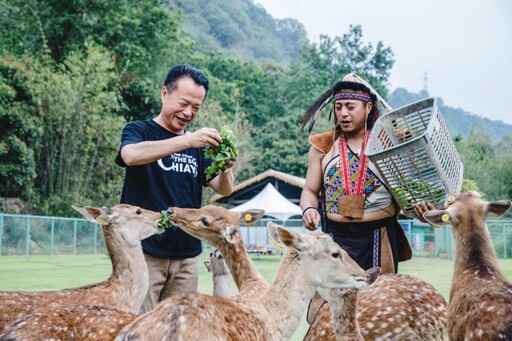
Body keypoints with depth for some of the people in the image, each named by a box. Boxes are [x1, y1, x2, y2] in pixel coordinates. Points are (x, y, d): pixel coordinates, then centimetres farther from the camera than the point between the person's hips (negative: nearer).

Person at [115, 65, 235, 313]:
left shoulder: (198, 146, 14)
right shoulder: (139, 131, 1)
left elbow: (223, 190, 7)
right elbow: (131, 155, -22)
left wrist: (226, 169, -16)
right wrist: (186, 141, -32)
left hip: (187, 255, 4)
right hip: (145, 251, -4)